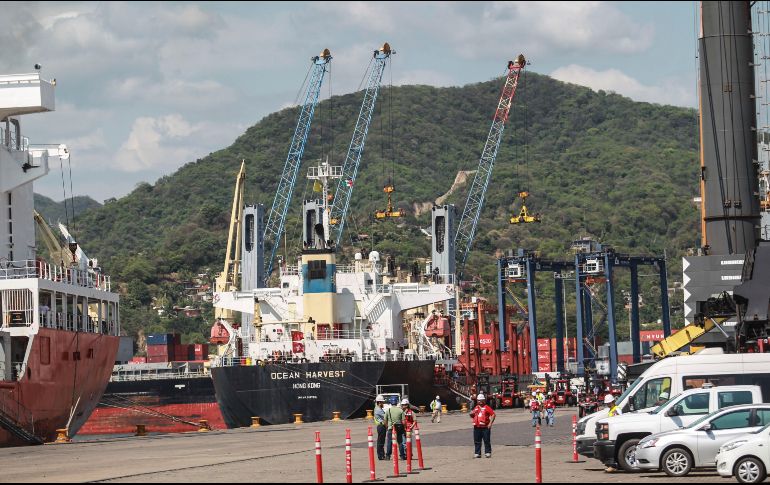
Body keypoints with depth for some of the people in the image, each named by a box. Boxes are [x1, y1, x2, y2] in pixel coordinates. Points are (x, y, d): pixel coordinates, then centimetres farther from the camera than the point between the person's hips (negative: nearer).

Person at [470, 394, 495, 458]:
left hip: (485, 427, -5)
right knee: (477, 441, 7)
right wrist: (471, 414, 2)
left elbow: (493, 414, -6)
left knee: (487, 441, -1)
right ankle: (477, 453, 12)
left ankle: (488, 453, 5)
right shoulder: (476, 408, 15)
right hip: (477, 427, 5)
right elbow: (472, 416, 26)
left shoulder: (486, 408, -1)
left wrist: (490, 423, -12)